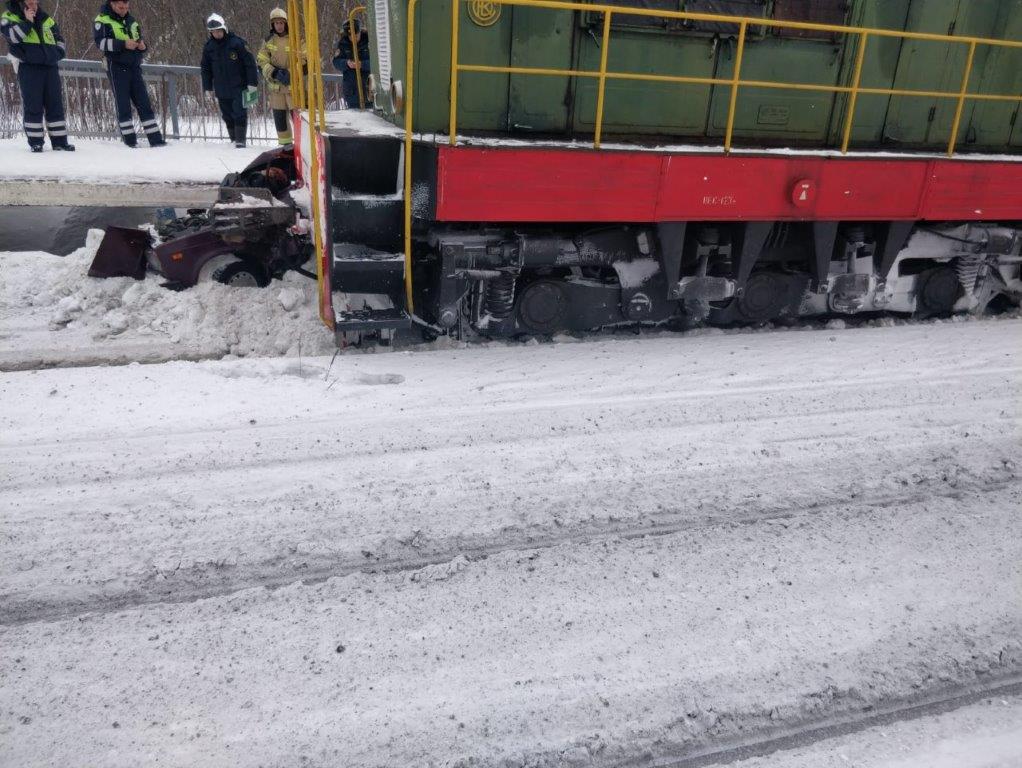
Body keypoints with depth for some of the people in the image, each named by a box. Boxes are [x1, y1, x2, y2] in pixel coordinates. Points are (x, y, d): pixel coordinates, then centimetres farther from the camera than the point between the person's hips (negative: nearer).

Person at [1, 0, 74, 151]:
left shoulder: (45, 18, 18)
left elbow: (59, 38, 25)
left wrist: (58, 52, 9)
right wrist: (27, 21, -13)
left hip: (50, 66, 4)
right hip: (28, 67, -4)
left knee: (55, 104, 3)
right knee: (33, 105, -6)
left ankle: (60, 140, 7)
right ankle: (35, 142, -1)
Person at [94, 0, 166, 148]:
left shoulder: (131, 20, 16)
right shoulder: (102, 20, -1)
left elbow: (139, 40, 26)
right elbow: (100, 42, -13)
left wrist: (142, 45, 1)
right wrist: (123, 44, -23)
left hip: (134, 67, 5)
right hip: (117, 67, -5)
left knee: (144, 103, 1)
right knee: (123, 104, -4)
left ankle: (155, 139, 0)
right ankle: (130, 140, -1)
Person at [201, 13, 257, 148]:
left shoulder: (237, 43, -8)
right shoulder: (208, 47, 7)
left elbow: (250, 62, -6)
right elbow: (205, 68, 15)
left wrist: (252, 82, -8)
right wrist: (208, 87, 13)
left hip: (238, 87, -5)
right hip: (221, 90, 5)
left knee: (239, 114, -7)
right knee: (227, 116, 9)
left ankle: (241, 140, -3)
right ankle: (234, 139, 17)